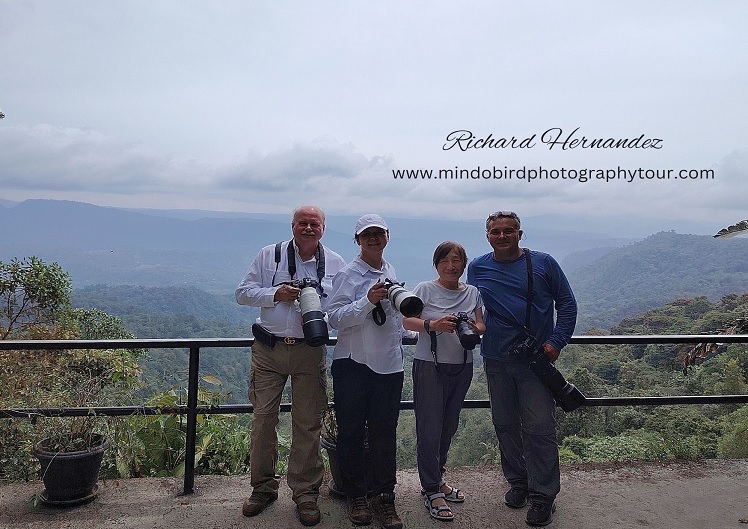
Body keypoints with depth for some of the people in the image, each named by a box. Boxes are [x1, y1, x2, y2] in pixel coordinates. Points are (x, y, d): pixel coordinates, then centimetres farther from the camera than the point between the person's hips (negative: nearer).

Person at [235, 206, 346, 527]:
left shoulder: (335, 263, 5)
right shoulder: (269, 255, 4)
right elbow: (243, 293, 3)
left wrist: (317, 309, -16)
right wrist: (276, 294, -13)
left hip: (310, 352, 0)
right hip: (268, 349, 0)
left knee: (307, 423, 4)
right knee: (263, 417, 5)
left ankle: (305, 493, 19)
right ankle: (262, 487, 23)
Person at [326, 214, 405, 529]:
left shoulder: (390, 272, 12)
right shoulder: (347, 274, -7)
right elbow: (335, 318, -16)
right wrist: (368, 302, -25)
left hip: (389, 364, 5)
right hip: (353, 364, -4)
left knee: (384, 433, 7)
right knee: (352, 432, 7)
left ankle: (383, 497, 18)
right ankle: (356, 495, 22)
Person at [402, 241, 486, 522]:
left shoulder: (472, 292, 9)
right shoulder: (425, 289, -3)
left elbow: (482, 326, 8)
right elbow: (406, 321, -10)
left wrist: (474, 328, -16)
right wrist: (432, 325, -27)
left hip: (462, 367, 5)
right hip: (430, 366, -4)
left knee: (449, 426, 13)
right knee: (430, 428, -4)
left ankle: (437, 479, 31)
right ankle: (432, 491, 6)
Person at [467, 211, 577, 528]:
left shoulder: (543, 263, 0)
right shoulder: (477, 268, 7)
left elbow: (567, 302, 3)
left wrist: (556, 341, -7)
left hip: (536, 359, -3)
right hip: (496, 361, 3)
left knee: (539, 428, -3)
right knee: (505, 425, 12)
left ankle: (543, 496, 11)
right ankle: (517, 483, 30)